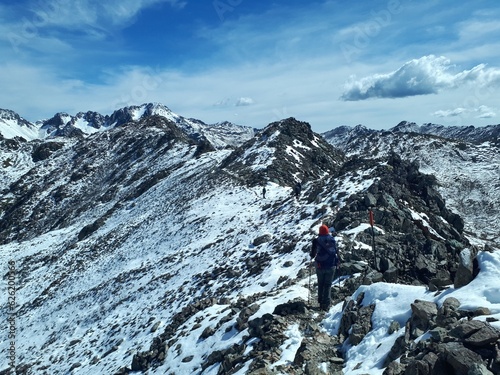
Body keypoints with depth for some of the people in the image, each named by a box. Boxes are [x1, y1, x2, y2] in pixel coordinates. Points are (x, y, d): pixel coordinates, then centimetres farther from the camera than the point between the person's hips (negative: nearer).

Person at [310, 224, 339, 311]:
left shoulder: (317, 240, -8)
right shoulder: (332, 240, -2)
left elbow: (312, 254, -4)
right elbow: (336, 252, 5)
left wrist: (311, 255, 19)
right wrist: (337, 262, 21)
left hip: (320, 266, -1)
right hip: (331, 266, 1)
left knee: (320, 284, 16)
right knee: (328, 285, 7)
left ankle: (321, 302, 20)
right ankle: (326, 304, 1)